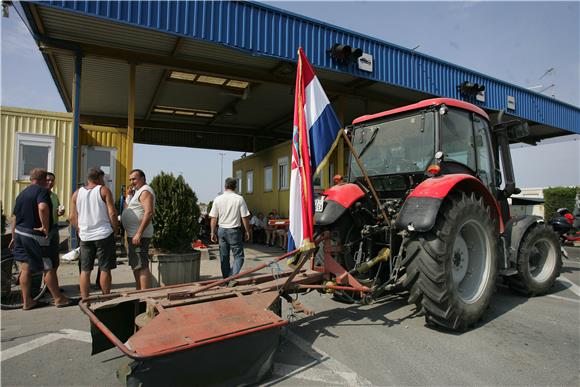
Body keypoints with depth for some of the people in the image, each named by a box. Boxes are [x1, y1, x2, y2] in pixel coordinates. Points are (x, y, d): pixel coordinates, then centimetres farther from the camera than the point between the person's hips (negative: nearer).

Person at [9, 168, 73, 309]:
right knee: (49, 268, 1)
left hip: (20, 233, 9)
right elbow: (43, 208, -33)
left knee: (25, 269, 13)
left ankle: (27, 301, 20)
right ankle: (58, 299, 10)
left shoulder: (22, 193, 15)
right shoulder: (42, 191, -12)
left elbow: (15, 217, 20)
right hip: (35, 235, -8)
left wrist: (14, 237, 26)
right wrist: (46, 227, -23)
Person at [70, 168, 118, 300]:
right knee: (105, 269, 3)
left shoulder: (77, 193, 8)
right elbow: (112, 213, -11)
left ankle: (85, 300, 14)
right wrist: (115, 230, 1)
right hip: (104, 235, -4)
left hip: (85, 236, 4)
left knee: (85, 270, 10)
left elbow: (73, 217, 7)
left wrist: (80, 230, 19)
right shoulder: (104, 190, -4)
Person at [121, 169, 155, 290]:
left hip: (139, 236, -11)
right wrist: (129, 195, 5)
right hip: (133, 234, 11)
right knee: (135, 266, 16)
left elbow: (149, 213, -24)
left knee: (141, 266, -10)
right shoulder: (137, 191, 20)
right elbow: (126, 208, 20)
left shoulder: (145, 191, -12)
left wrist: (139, 233, -28)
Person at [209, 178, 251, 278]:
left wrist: (213, 233, 9)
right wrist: (248, 231, 3)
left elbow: (213, 218, 1)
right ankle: (233, 277, -13)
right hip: (234, 230, -4)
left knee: (224, 257, 13)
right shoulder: (239, 199, -8)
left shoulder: (218, 199, 0)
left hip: (221, 230, 4)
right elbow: (245, 217, -7)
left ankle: (226, 279, 22)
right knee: (238, 256, 3)